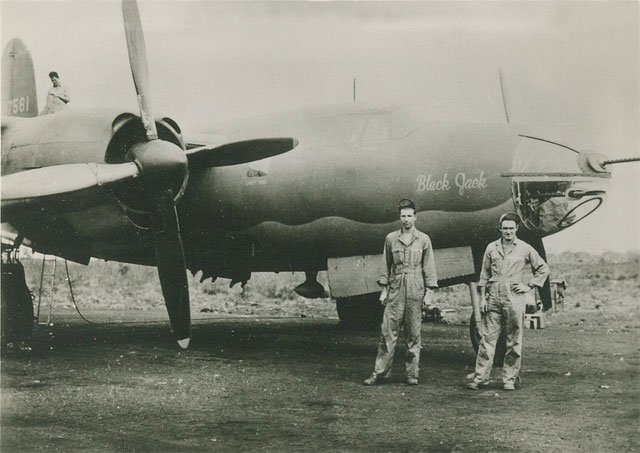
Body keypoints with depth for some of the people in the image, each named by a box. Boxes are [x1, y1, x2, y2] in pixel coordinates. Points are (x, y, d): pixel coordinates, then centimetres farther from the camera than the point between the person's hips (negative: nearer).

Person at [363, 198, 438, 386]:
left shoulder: (423, 240, 5)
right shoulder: (391, 238, 9)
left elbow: (429, 268, 5)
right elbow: (386, 266, 13)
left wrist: (429, 292, 0)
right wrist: (384, 290, 8)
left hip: (415, 292, -1)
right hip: (395, 291, 1)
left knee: (414, 334, 2)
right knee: (388, 332, -2)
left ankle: (412, 374, 9)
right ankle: (380, 372, 1)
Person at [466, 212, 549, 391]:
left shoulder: (525, 249, 4)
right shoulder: (491, 248, 9)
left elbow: (543, 269, 12)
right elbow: (484, 275, 12)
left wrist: (529, 286, 3)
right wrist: (482, 297, 6)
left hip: (515, 300, -1)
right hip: (493, 298, 2)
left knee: (514, 342, 2)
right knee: (487, 339, 1)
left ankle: (510, 379, 11)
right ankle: (481, 377, 5)